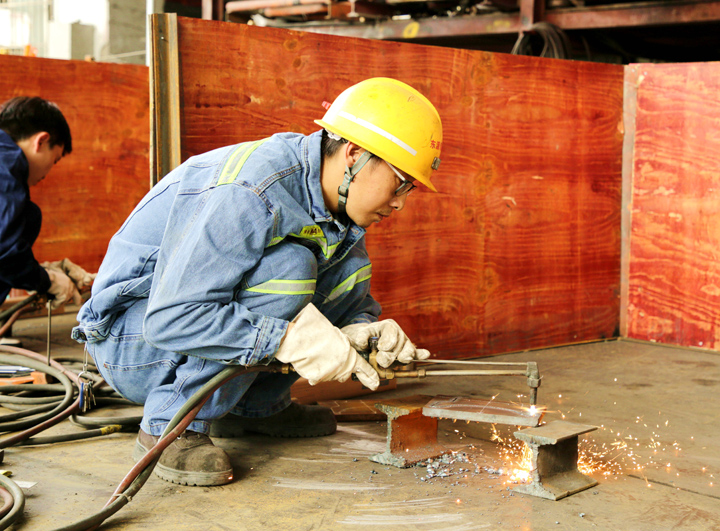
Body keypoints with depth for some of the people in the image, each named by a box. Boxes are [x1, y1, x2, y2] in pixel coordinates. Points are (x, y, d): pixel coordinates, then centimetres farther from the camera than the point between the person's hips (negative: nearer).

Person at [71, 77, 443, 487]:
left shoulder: (333, 197, -2)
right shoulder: (246, 195, -30)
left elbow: (354, 300, 6)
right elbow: (171, 318, -35)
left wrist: (359, 330, -18)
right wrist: (290, 340, -36)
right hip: (129, 338, -8)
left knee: (348, 265, -4)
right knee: (285, 268, -30)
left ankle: (254, 405, 5)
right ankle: (171, 429, -20)